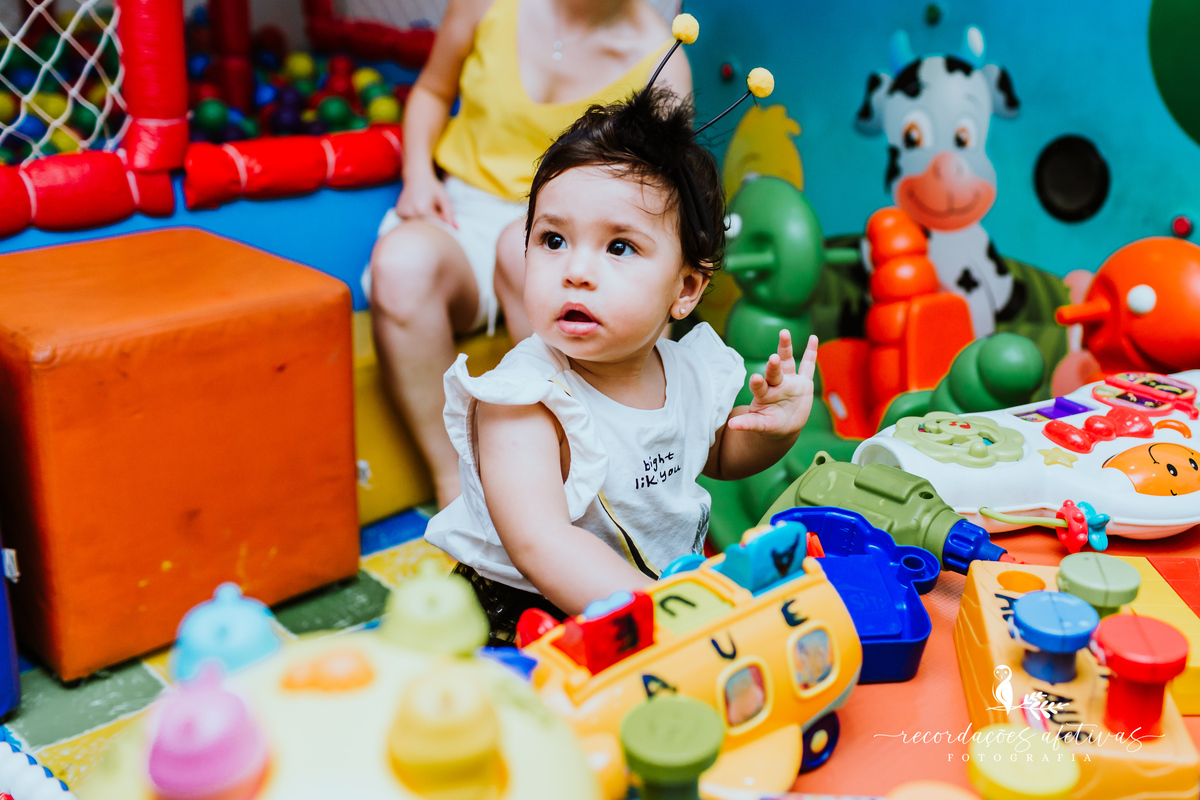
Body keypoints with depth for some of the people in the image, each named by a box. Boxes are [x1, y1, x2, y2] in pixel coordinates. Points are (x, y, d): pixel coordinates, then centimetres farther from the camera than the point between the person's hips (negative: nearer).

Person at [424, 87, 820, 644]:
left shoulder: (691, 372, -5)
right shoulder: (523, 398, -24)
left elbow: (719, 455, 20)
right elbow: (538, 543, -37)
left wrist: (775, 426, -3)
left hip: (672, 581, 5)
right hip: (527, 607, -4)